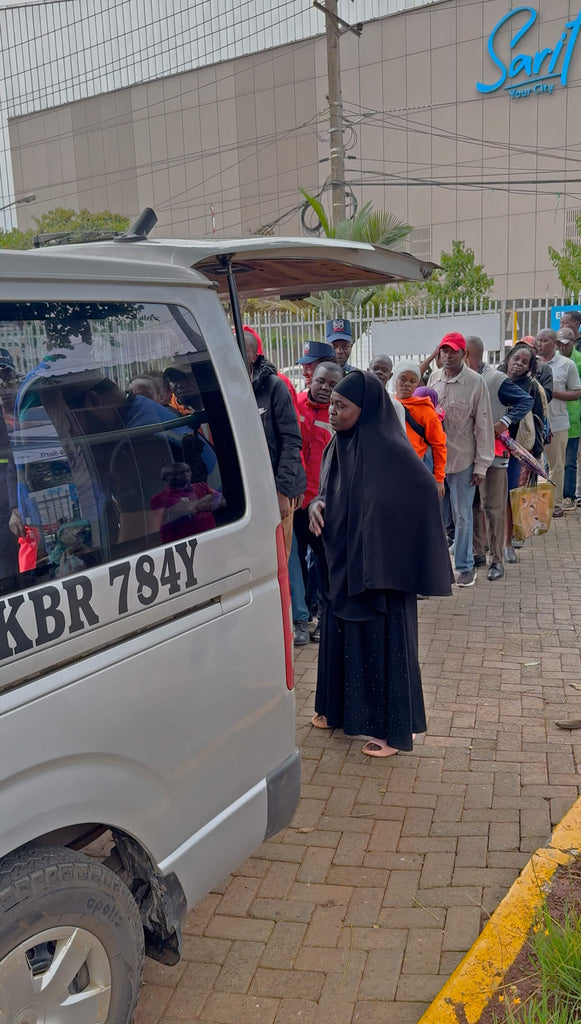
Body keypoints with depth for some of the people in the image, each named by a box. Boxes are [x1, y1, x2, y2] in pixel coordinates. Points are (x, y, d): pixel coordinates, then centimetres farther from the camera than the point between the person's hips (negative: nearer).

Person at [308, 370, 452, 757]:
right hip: (340, 565, 8)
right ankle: (339, 708, 37)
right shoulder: (338, 446, 5)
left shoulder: (389, 450, -19)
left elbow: (425, 491, -19)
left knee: (381, 641, 3)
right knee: (339, 635, 18)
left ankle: (391, 728, 17)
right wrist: (317, 505, -6)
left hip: (379, 569, -7)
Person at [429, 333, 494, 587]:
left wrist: (481, 465, -8)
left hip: (462, 459, -4)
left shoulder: (475, 382, -10)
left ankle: (465, 566, 20)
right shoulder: (434, 377, 4)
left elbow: (484, 426, -8)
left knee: (462, 516, 6)